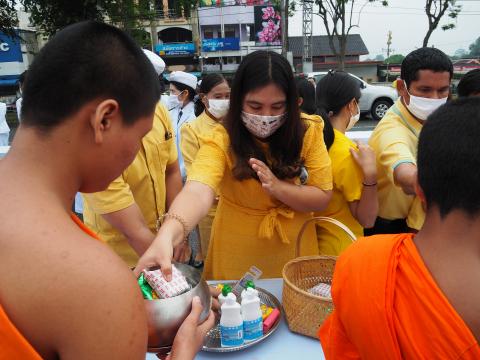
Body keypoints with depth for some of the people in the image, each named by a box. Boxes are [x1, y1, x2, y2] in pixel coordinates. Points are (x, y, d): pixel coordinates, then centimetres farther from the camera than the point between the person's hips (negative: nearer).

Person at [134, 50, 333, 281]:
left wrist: (277, 187, -28)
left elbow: (322, 198, -11)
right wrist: (167, 235, -55)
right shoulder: (222, 140, -20)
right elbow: (197, 192, -36)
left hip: (294, 255, 2)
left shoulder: (308, 134, -12)